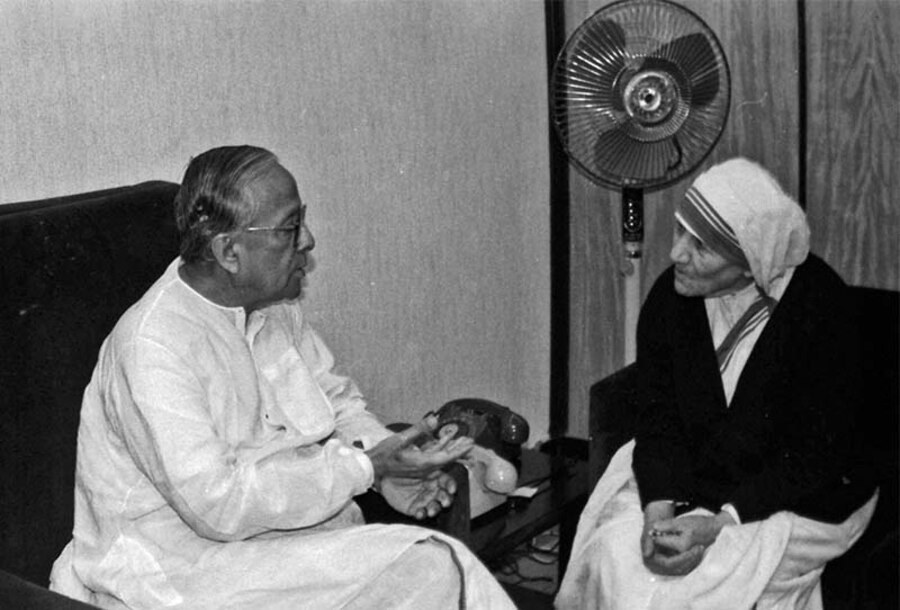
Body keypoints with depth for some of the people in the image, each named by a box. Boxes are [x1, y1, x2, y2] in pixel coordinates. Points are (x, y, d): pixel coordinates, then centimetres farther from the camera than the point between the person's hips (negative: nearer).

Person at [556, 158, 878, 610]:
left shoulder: (817, 310, -21)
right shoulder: (670, 297, -7)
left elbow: (815, 458, -18)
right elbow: (658, 420, -4)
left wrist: (716, 525, -25)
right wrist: (659, 509, -22)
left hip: (800, 502, -4)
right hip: (686, 484, 4)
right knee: (612, 559, -19)